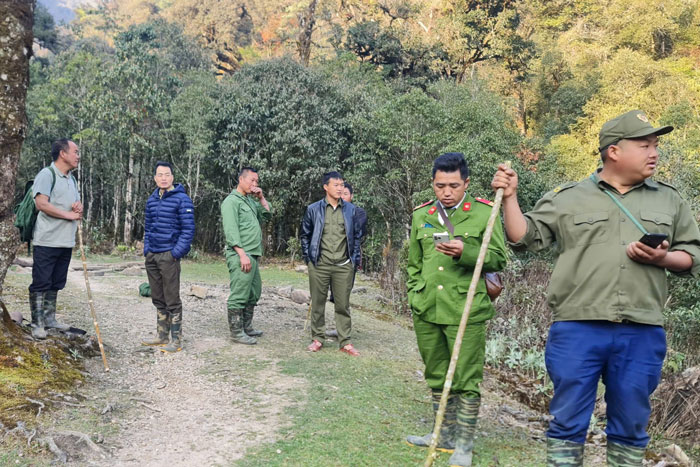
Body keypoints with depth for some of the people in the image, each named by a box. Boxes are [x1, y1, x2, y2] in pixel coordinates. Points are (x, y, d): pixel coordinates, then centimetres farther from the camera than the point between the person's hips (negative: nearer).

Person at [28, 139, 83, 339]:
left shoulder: (71, 179, 18)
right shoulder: (47, 174, -9)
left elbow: (77, 204, 26)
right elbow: (41, 203, -20)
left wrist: (79, 207, 2)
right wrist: (68, 214, -13)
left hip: (66, 242, 8)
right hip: (47, 241, -8)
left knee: (56, 284, 15)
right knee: (41, 283, -2)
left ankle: (49, 319, 24)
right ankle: (37, 324, 4)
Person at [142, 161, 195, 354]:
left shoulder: (182, 199, -9)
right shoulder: (151, 199, 13)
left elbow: (188, 229, -11)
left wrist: (176, 252, -15)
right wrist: (146, 249, 11)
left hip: (169, 256, -7)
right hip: (152, 256, 7)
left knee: (172, 300, -3)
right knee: (158, 299, 15)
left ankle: (176, 340, 5)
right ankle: (162, 336, 26)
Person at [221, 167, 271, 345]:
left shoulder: (250, 200, 19)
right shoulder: (232, 201, -8)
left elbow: (266, 215, 25)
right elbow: (231, 231, -15)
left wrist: (261, 198, 11)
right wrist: (242, 254, -21)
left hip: (253, 256, 10)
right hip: (240, 256, -10)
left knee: (253, 293, 15)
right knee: (239, 295, -6)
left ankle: (246, 327, 25)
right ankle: (236, 332, 1)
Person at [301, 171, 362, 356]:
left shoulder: (350, 209, 7)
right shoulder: (313, 209, 2)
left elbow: (356, 235, 12)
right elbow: (305, 235, 9)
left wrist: (355, 259, 7)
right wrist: (307, 257, 3)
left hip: (343, 266, 1)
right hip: (319, 266, -1)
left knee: (343, 305, 5)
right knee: (318, 303, 7)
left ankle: (345, 342, 13)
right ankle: (317, 339, 20)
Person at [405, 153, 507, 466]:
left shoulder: (484, 214, -3)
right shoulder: (421, 216, 11)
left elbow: (498, 259, -4)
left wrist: (466, 252, -19)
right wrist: (414, 296, 11)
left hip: (466, 312, -5)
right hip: (426, 312, 5)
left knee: (466, 380, 1)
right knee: (437, 378, 16)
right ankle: (445, 436, 32)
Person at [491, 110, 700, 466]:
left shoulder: (669, 200, 13)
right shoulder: (567, 198, 6)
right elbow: (524, 238, 5)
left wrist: (663, 259, -5)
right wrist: (510, 197, -6)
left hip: (642, 333, 3)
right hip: (577, 329, -2)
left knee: (631, 425, 12)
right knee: (568, 421, 5)